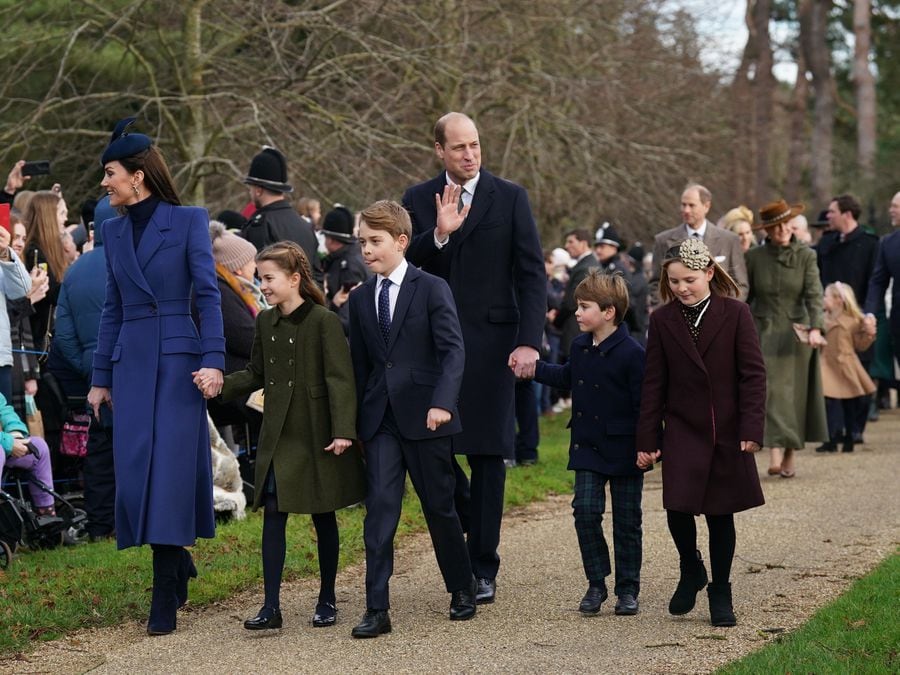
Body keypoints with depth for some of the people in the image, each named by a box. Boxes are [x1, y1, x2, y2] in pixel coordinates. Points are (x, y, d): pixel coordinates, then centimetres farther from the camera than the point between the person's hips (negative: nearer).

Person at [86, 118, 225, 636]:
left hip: (178, 359, -5)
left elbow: (208, 293, -8)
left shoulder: (189, 221, -3)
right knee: (135, 472, 1)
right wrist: (101, 376, 14)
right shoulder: (114, 231, 12)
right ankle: (179, 562, 25)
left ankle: (166, 603, -3)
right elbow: (113, 308, 15)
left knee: (170, 470, -7)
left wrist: (213, 359, -17)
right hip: (131, 362, 5)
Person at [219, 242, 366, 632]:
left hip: (318, 436, -5)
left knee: (323, 517, 6)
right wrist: (220, 385, -1)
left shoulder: (324, 322, -11)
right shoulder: (265, 322, 7)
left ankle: (327, 601, 18)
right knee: (273, 514, -2)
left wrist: (343, 430, -20)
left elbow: (340, 379, -14)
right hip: (278, 435, 5)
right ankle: (271, 607, -3)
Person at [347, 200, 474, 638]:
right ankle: (377, 609, -7)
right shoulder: (360, 299, 10)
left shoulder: (432, 289, -4)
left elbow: (453, 351, -11)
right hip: (380, 420, 3)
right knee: (380, 507, -6)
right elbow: (359, 363, 15)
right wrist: (355, 420, 11)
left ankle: (462, 589, 27)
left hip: (425, 418, -3)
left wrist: (442, 403, -24)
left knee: (439, 506, 7)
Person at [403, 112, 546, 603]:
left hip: (490, 341, -2)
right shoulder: (417, 201, 7)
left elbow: (532, 275, -1)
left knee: (488, 452, 1)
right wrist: (438, 235, -17)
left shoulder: (510, 198, 2)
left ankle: (483, 568, 8)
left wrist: (529, 342, -11)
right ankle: (469, 521, 25)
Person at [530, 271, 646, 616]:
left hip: (623, 449, -5)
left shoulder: (631, 352, -15)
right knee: (585, 510, -4)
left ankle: (628, 588, 16)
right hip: (587, 447, 5)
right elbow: (567, 377, 27)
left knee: (626, 520, 5)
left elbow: (644, 403, -15)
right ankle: (596, 584, 8)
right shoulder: (580, 347, 6)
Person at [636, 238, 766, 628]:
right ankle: (691, 572, 19)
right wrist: (647, 440, 1)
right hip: (681, 431, 1)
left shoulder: (735, 314, -4)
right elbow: (653, 384, 4)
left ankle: (720, 593, 20)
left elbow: (753, 374, -4)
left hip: (727, 433, -1)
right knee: (678, 509, -9)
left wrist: (752, 429, -12)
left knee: (720, 514, 5)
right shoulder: (662, 320, 1)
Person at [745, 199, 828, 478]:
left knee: (795, 393, 4)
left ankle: (790, 457, 13)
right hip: (764, 332, -1)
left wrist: (815, 328, -24)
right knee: (771, 390, -11)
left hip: (795, 333, 1)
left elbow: (814, 295, -9)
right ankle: (775, 456, -19)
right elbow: (743, 297, 7)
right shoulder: (754, 257, 2)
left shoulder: (806, 256, 0)